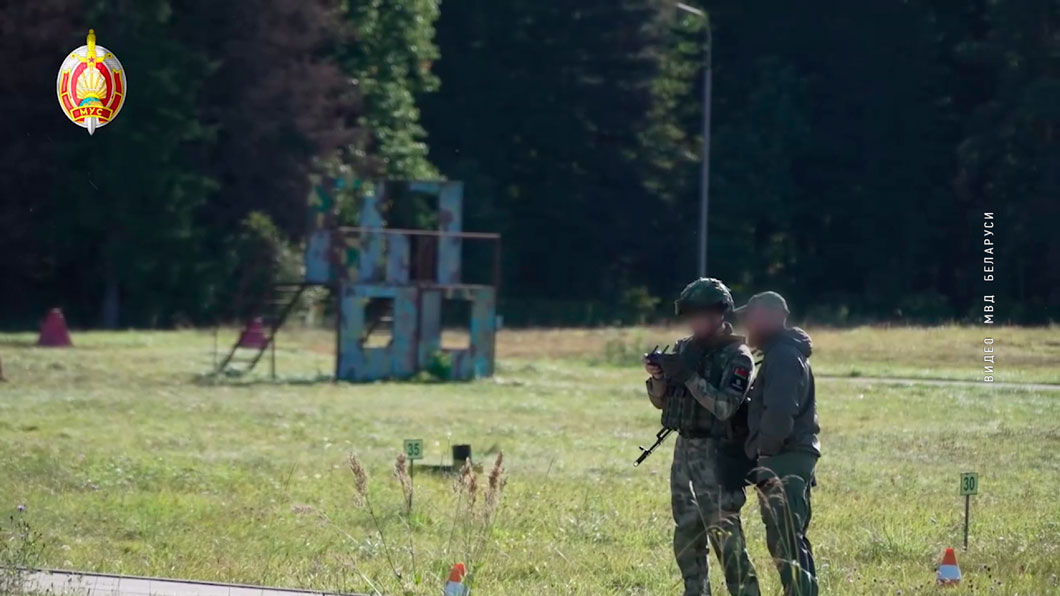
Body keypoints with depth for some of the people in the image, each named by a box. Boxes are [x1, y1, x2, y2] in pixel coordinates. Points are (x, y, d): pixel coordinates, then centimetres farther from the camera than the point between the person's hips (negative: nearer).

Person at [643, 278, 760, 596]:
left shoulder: (737, 357, -10)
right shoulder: (685, 348, 10)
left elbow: (725, 407, -22)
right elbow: (662, 401, 13)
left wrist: (688, 376, -25)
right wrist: (658, 377, -8)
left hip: (717, 453, -7)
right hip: (684, 449, 7)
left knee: (723, 532, -12)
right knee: (686, 533, 11)